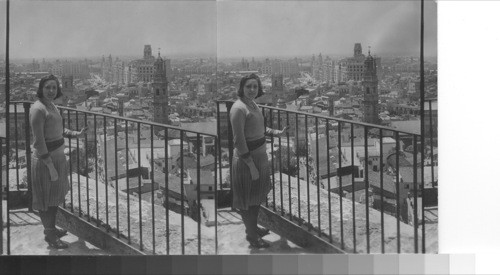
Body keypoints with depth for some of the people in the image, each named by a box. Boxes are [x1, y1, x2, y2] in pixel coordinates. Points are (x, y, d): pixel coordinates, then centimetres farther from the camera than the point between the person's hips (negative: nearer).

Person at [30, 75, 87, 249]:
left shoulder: (51, 105, 8)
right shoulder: (38, 109, -21)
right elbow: (39, 142, -23)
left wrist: (76, 134, 9)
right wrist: (50, 166, -24)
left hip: (58, 156, 9)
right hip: (45, 158, -9)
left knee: (55, 195, 20)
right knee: (46, 198, 4)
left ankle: (51, 228, 36)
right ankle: (49, 235, 16)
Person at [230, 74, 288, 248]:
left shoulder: (252, 104, 6)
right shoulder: (238, 108, -22)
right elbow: (239, 140, -23)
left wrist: (277, 133, 7)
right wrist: (251, 165, -22)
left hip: (260, 155, 9)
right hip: (246, 158, -9)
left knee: (258, 196, 23)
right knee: (247, 199, 6)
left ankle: (253, 227, 40)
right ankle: (251, 235, 21)